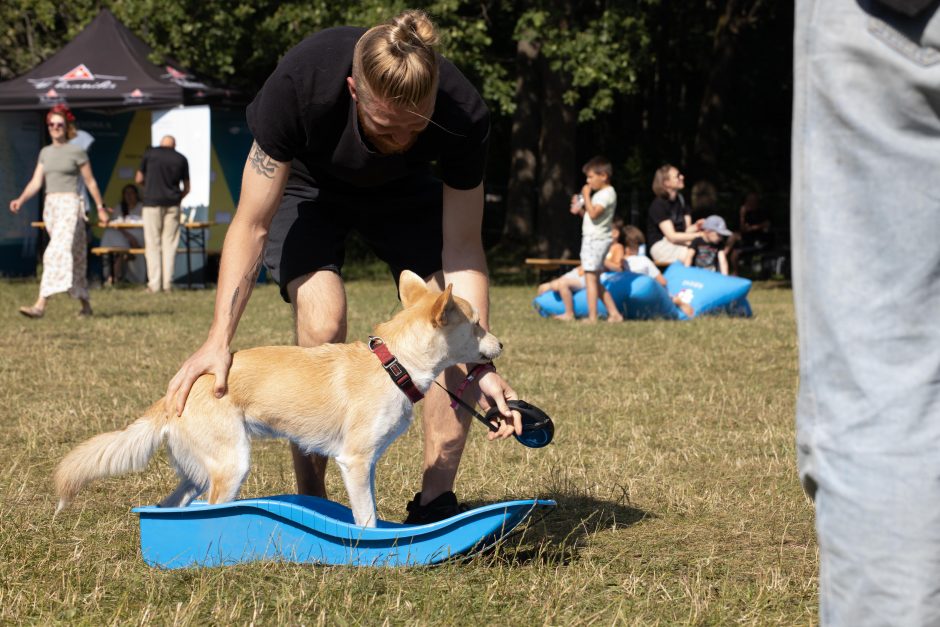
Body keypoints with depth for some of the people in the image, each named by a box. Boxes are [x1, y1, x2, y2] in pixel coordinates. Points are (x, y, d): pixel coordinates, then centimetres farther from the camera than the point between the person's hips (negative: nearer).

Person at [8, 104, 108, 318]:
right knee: (74, 257, 12)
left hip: (69, 205, -6)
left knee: (57, 253, -18)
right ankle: (86, 304, 22)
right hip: (50, 206, 6)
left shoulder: (77, 152, -2)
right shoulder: (45, 153, 14)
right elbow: (36, 182, 9)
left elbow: (90, 182, 4)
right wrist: (20, 200, -8)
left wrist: (101, 208, 7)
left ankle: (40, 305, -30)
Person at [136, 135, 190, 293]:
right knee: (169, 244, 4)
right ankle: (168, 283, 0)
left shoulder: (150, 154, 3)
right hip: (173, 204, 2)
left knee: (153, 244, 0)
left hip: (152, 203, -2)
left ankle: (154, 283, -4)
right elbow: (186, 188, 11)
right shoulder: (181, 159, 7)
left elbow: (139, 179, 6)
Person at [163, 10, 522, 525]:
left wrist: (479, 366, -34)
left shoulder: (462, 116, -35)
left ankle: (435, 501, -5)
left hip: (401, 192, 2)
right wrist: (218, 340, -39)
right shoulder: (300, 83, -40)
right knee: (322, 320, -27)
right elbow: (251, 226, -31)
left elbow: (462, 251, -25)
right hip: (305, 186, -2)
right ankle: (310, 502, -13)